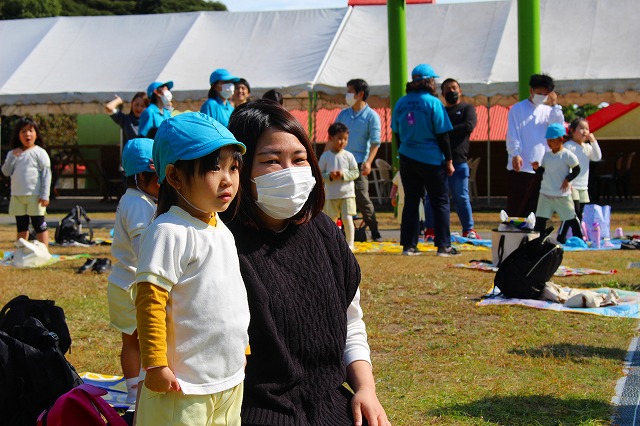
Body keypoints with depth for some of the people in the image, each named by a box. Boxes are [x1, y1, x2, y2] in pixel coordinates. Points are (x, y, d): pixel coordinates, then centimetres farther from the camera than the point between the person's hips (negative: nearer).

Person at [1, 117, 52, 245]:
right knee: (21, 227, 13)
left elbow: (46, 174, -7)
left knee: (39, 225, 1)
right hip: (17, 196, 5)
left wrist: (44, 195, -13)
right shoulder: (13, 154, 10)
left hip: (35, 196, -5)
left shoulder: (39, 153, -4)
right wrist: (13, 157, -10)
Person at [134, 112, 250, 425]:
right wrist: (155, 365, -20)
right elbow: (150, 303, -20)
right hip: (186, 388, -8)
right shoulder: (168, 232, -17)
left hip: (232, 381, 8)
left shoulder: (222, 231, 11)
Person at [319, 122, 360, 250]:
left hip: (347, 193, -1)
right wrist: (329, 176, -18)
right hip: (331, 195, 1)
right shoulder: (325, 156, -1)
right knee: (331, 220, 7)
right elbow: (319, 174, 0)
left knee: (347, 218, -7)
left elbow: (356, 172, -1)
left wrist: (344, 174, -16)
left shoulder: (348, 156, -1)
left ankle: (350, 243, 4)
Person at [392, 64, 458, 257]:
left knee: (410, 202, 11)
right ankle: (443, 245, 3)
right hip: (431, 160, -5)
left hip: (407, 159, 5)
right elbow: (442, 135, -9)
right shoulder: (433, 103, -11)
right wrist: (449, 161, -2)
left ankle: (409, 245, 10)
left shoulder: (401, 103, 4)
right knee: (440, 202, 4)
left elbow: (397, 133, 11)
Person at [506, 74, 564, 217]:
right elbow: (512, 135, -6)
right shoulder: (518, 109, 1)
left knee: (535, 209, 8)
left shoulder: (548, 111, 13)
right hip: (521, 168, -4)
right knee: (516, 208, -2)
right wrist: (515, 154, -20)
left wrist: (555, 105, -4)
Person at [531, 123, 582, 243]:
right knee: (540, 218, 1)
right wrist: (536, 168, -7)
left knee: (571, 218, 2)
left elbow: (577, 169, -4)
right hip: (545, 194, 5)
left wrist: (567, 179, -14)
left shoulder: (567, 155, -9)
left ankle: (579, 238, 14)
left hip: (562, 195, -5)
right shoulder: (546, 155, 7)